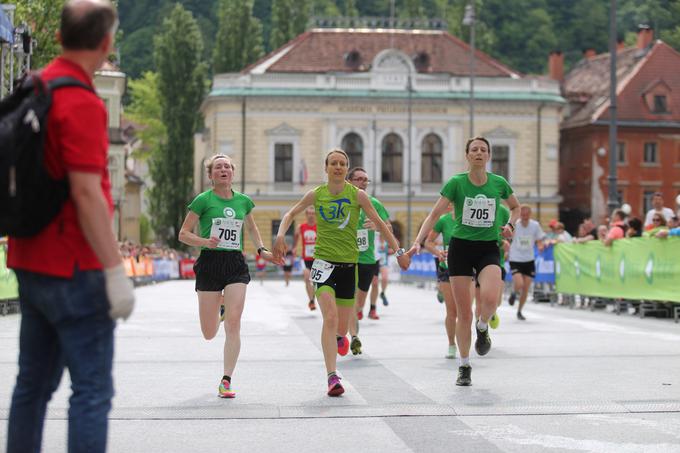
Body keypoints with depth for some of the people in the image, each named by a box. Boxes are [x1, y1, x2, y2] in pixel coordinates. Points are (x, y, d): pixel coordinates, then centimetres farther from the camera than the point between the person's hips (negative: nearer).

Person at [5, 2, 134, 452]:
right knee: (92, 390, -5)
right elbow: (86, 193, -22)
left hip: (31, 262, 9)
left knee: (33, 384, 15)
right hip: (74, 269, -9)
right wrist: (116, 272, -19)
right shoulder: (81, 102, -17)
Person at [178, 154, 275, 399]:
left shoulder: (243, 201, 9)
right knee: (209, 333, 2)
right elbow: (184, 234, -1)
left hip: (236, 264, 2)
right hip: (210, 263, -2)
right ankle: (219, 306, 40)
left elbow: (252, 228, 27)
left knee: (233, 324, -12)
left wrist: (262, 250, 12)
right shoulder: (203, 200, -3)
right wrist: (205, 241, -19)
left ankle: (226, 381, -5)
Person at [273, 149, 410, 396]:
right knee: (330, 318, -20)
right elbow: (291, 213, 16)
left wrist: (399, 250, 1)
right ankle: (332, 377, -21)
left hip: (349, 264, 1)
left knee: (342, 327, 7)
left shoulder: (357, 194, -1)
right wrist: (280, 236, -1)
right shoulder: (315, 194, 2)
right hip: (324, 262, -1)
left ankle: (339, 337, 46)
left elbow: (379, 223, 5)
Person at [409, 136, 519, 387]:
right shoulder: (456, 183, -5)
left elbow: (516, 207, 21)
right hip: (460, 247, -1)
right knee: (463, 313, 0)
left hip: (489, 248, 1)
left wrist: (510, 224, 2)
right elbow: (434, 214, -6)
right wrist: (418, 242, -17)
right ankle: (464, 367, 14)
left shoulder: (499, 183, 2)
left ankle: (482, 328, 8)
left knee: (490, 298, -27)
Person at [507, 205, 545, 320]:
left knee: (526, 289, 3)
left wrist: (540, 246, -18)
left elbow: (539, 241, 3)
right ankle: (513, 294, 16)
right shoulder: (514, 225, -10)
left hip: (529, 260, 2)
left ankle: (519, 311, 23)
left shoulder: (535, 225, -5)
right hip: (515, 260, -2)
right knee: (519, 284, -21)